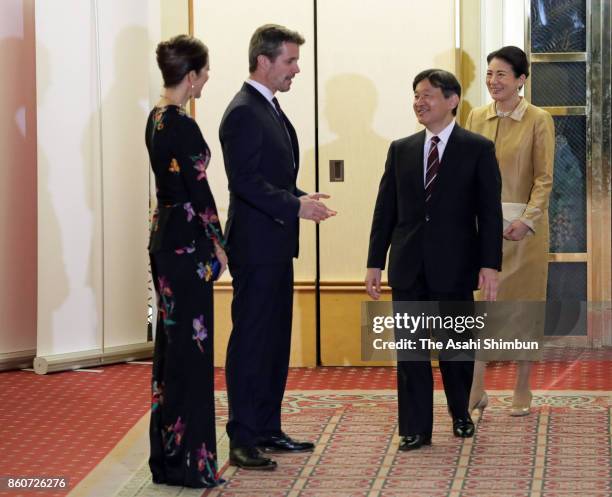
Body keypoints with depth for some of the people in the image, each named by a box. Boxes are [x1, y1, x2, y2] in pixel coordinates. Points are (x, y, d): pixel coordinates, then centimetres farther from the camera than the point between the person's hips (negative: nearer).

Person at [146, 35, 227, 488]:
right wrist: (218, 244, -6)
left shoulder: (157, 118, 10)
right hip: (187, 245, -10)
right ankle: (188, 461, 3)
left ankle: (167, 451, 22)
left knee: (172, 344, 15)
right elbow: (198, 190, -17)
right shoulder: (183, 126, -19)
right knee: (190, 348, -3)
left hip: (165, 237, 10)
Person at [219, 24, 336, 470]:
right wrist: (296, 206, -24)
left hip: (276, 247, 10)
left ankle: (267, 430, 22)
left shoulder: (271, 110, 16)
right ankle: (242, 441, -2)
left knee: (275, 341, 14)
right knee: (251, 342, -6)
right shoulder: (243, 113, -15)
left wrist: (301, 199, 7)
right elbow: (245, 183, -22)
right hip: (255, 245, -10)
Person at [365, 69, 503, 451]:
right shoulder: (401, 150, 9)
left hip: (454, 266, -3)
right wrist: (375, 263, 5)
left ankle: (461, 415, 30)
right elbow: (385, 209, 9)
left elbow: (490, 212, -4)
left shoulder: (478, 149, -1)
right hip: (409, 267, 3)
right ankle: (416, 429, 9)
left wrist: (490, 265, -11)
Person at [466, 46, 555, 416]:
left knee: (524, 303, 4)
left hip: (523, 225, -3)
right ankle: (476, 390, 4)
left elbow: (544, 178, -6)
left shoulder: (538, 120, -5)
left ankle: (523, 391, 15)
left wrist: (527, 219, -17)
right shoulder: (477, 118, 7)